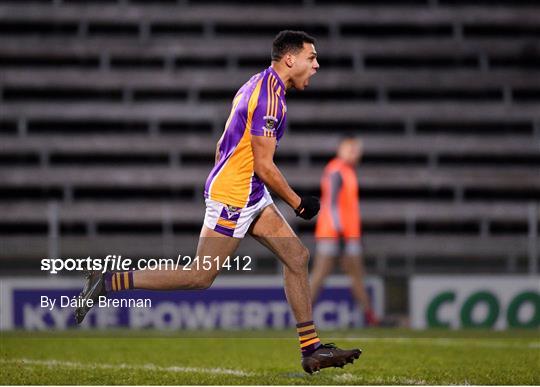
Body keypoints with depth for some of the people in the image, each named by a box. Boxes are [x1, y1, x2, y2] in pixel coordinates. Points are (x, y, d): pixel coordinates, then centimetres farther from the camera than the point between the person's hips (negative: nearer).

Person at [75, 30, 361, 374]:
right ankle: (108, 282, -1)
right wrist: (298, 203, -9)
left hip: (251, 196, 10)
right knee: (201, 277, -6)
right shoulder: (269, 96, -18)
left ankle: (311, 349, 7)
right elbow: (264, 166, -19)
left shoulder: (259, 86, 13)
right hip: (233, 197, -10)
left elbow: (221, 147, 18)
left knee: (297, 257, 5)